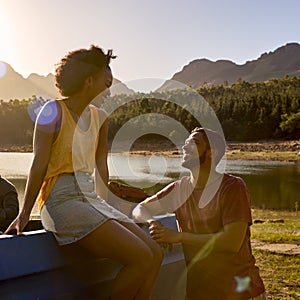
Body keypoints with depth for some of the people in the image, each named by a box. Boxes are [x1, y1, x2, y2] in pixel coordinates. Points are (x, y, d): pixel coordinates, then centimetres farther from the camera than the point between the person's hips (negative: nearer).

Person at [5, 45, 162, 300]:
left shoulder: (99, 116, 12)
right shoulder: (54, 110, -8)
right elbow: (39, 165, -9)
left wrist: (103, 207, 16)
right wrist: (24, 214, -8)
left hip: (90, 198, 7)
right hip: (61, 200, -7)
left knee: (155, 255, -5)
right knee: (141, 259, -19)